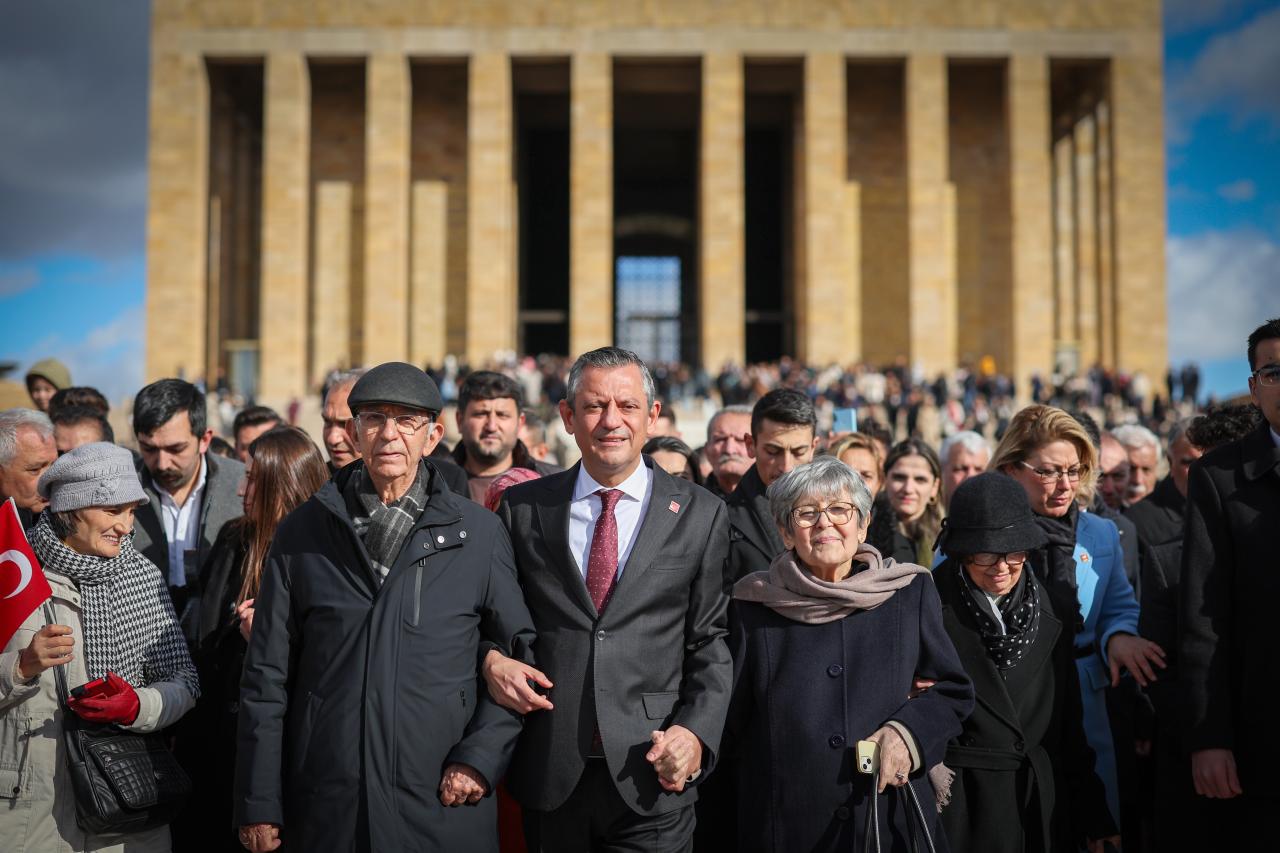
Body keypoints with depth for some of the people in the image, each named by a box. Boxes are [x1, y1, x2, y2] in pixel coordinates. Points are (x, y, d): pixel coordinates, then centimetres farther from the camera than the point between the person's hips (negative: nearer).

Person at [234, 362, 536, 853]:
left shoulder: (480, 533, 2)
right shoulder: (300, 533, 4)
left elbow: (522, 654, 5)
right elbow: (266, 678, 4)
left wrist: (482, 757, -6)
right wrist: (258, 807, 1)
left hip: (444, 807, -1)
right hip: (323, 812, 1)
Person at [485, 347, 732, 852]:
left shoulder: (701, 515, 2)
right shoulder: (522, 507, 5)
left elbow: (711, 641, 2)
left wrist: (696, 732, -10)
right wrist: (490, 659, -6)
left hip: (653, 777, -1)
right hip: (550, 773, 1)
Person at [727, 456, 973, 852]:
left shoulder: (911, 592, 0)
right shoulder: (753, 605, -1)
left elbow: (954, 690, 5)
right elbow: (731, 719, 4)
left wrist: (907, 732, -11)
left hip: (894, 818, 1)